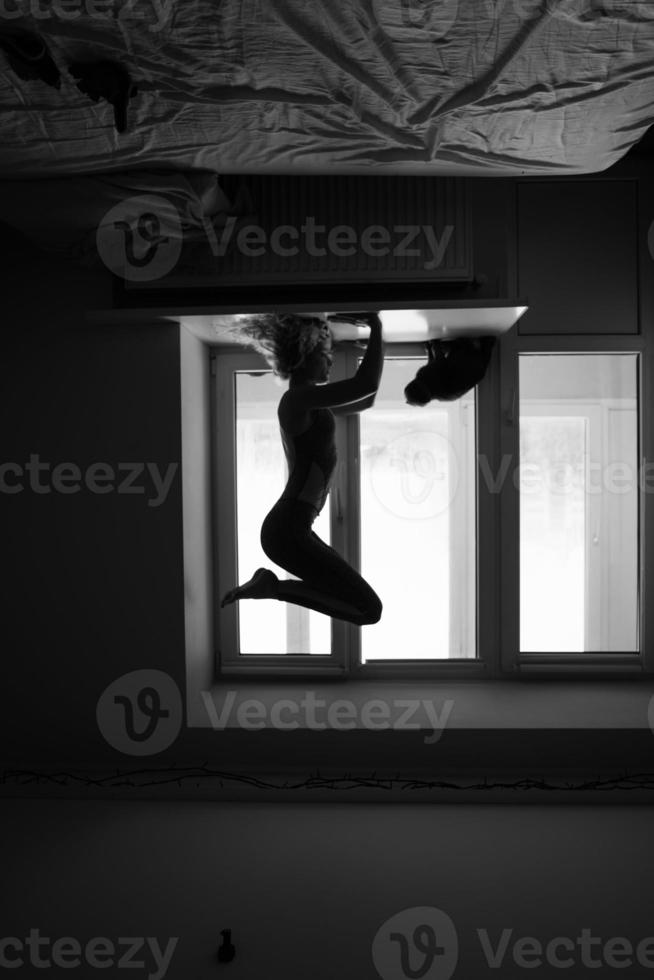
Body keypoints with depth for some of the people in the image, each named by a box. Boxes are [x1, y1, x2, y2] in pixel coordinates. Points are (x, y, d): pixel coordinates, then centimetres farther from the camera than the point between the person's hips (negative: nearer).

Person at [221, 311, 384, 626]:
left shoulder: (308, 403, 18)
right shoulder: (296, 398, -13)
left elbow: (365, 400, 28)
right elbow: (365, 385, -23)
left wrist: (376, 339, 21)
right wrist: (376, 327, -9)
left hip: (291, 529, 10)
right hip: (289, 532, -10)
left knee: (350, 597, 23)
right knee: (369, 608, -10)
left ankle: (272, 585, 13)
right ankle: (275, 587, -5)